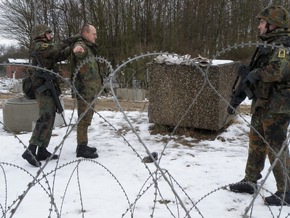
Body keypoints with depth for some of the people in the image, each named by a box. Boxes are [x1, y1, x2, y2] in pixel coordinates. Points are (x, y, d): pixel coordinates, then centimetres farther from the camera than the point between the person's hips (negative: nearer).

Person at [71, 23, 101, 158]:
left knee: (86, 118, 16)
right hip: (84, 90, -10)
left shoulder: (89, 47, 20)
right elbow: (78, 51, -39)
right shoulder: (80, 45, -12)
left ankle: (82, 145, 26)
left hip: (90, 90, 10)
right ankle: (82, 148, -2)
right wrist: (76, 49, -60)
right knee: (84, 119, -7)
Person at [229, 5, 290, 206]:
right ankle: (250, 181, 30)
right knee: (256, 144, 16)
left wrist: (256, 74, -18)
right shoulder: (272, 44, 16)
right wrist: (247, 80, 12)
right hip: (263, 105, 10)